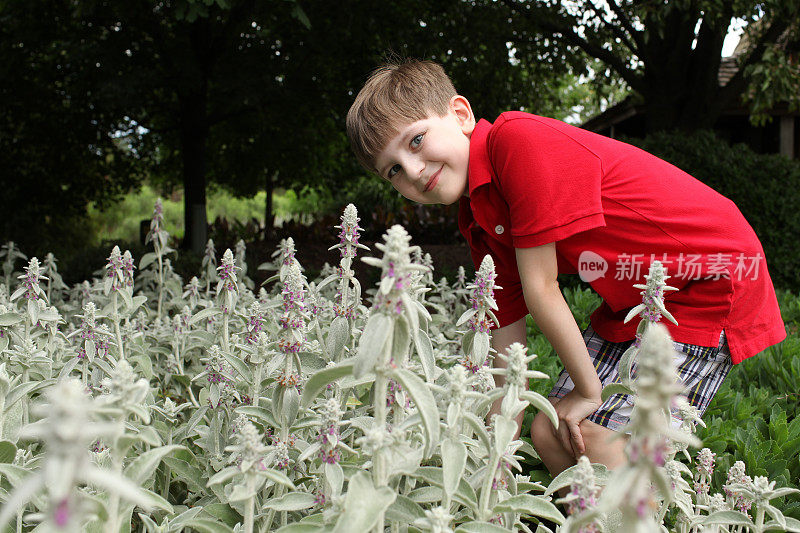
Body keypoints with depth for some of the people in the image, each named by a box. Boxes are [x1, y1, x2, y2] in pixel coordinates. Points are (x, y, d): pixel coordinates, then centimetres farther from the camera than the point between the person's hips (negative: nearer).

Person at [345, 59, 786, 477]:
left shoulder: (519, 139, -25)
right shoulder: (480, 228, 1)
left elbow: (540, 288, -21)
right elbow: (507, 336, 4)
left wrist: (588, 389, -11)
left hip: (713, 280, -8)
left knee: (604, 443, -15)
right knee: (549, 432, 5)